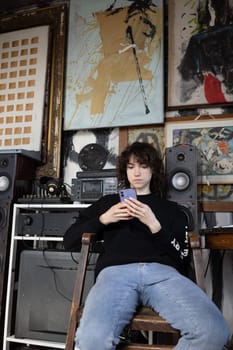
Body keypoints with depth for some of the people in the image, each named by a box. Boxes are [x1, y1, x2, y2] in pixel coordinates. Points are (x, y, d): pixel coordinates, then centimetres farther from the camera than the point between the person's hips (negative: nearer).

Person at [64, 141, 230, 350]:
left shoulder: (171, 209, 28)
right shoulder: (109, 202, 30)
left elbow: (182, 257, 15)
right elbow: (69, 241, 25)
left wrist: (154, 225, 0)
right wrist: (103, 219, 9)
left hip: (162, 272, 2)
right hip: (116, 272, -1)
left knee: (214, 331, -30)